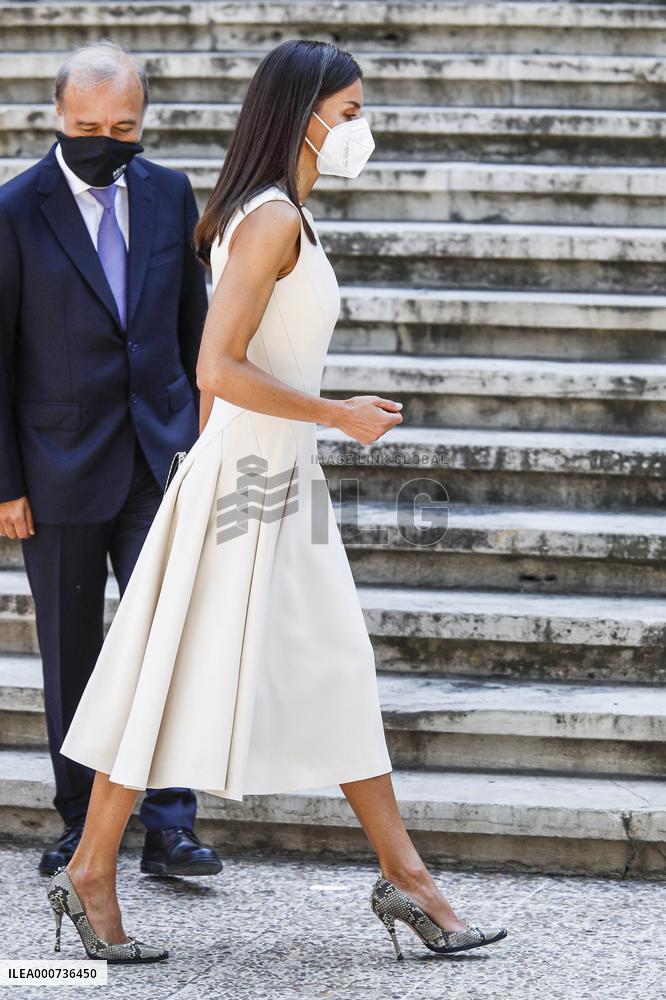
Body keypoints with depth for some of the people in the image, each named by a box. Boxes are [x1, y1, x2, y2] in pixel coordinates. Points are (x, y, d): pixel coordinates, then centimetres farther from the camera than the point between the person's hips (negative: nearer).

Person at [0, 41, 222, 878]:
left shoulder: (169, 194, 4)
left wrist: (198, 439, 11)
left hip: (158, 460, 3)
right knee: (70, 656, 7)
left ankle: (168, 828, 0)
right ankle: (80, 823, 20)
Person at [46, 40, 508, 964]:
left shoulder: (282, 217, 14)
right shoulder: (272, 219, -16)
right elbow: (218, 371, -23)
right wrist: (341, 416, -16)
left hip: (284, 480, 10)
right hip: (245, 476, -10)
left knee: (339, 676, 10)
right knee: (181, 678, -1)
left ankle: (403, 874, 15)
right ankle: (91, 874, 10)